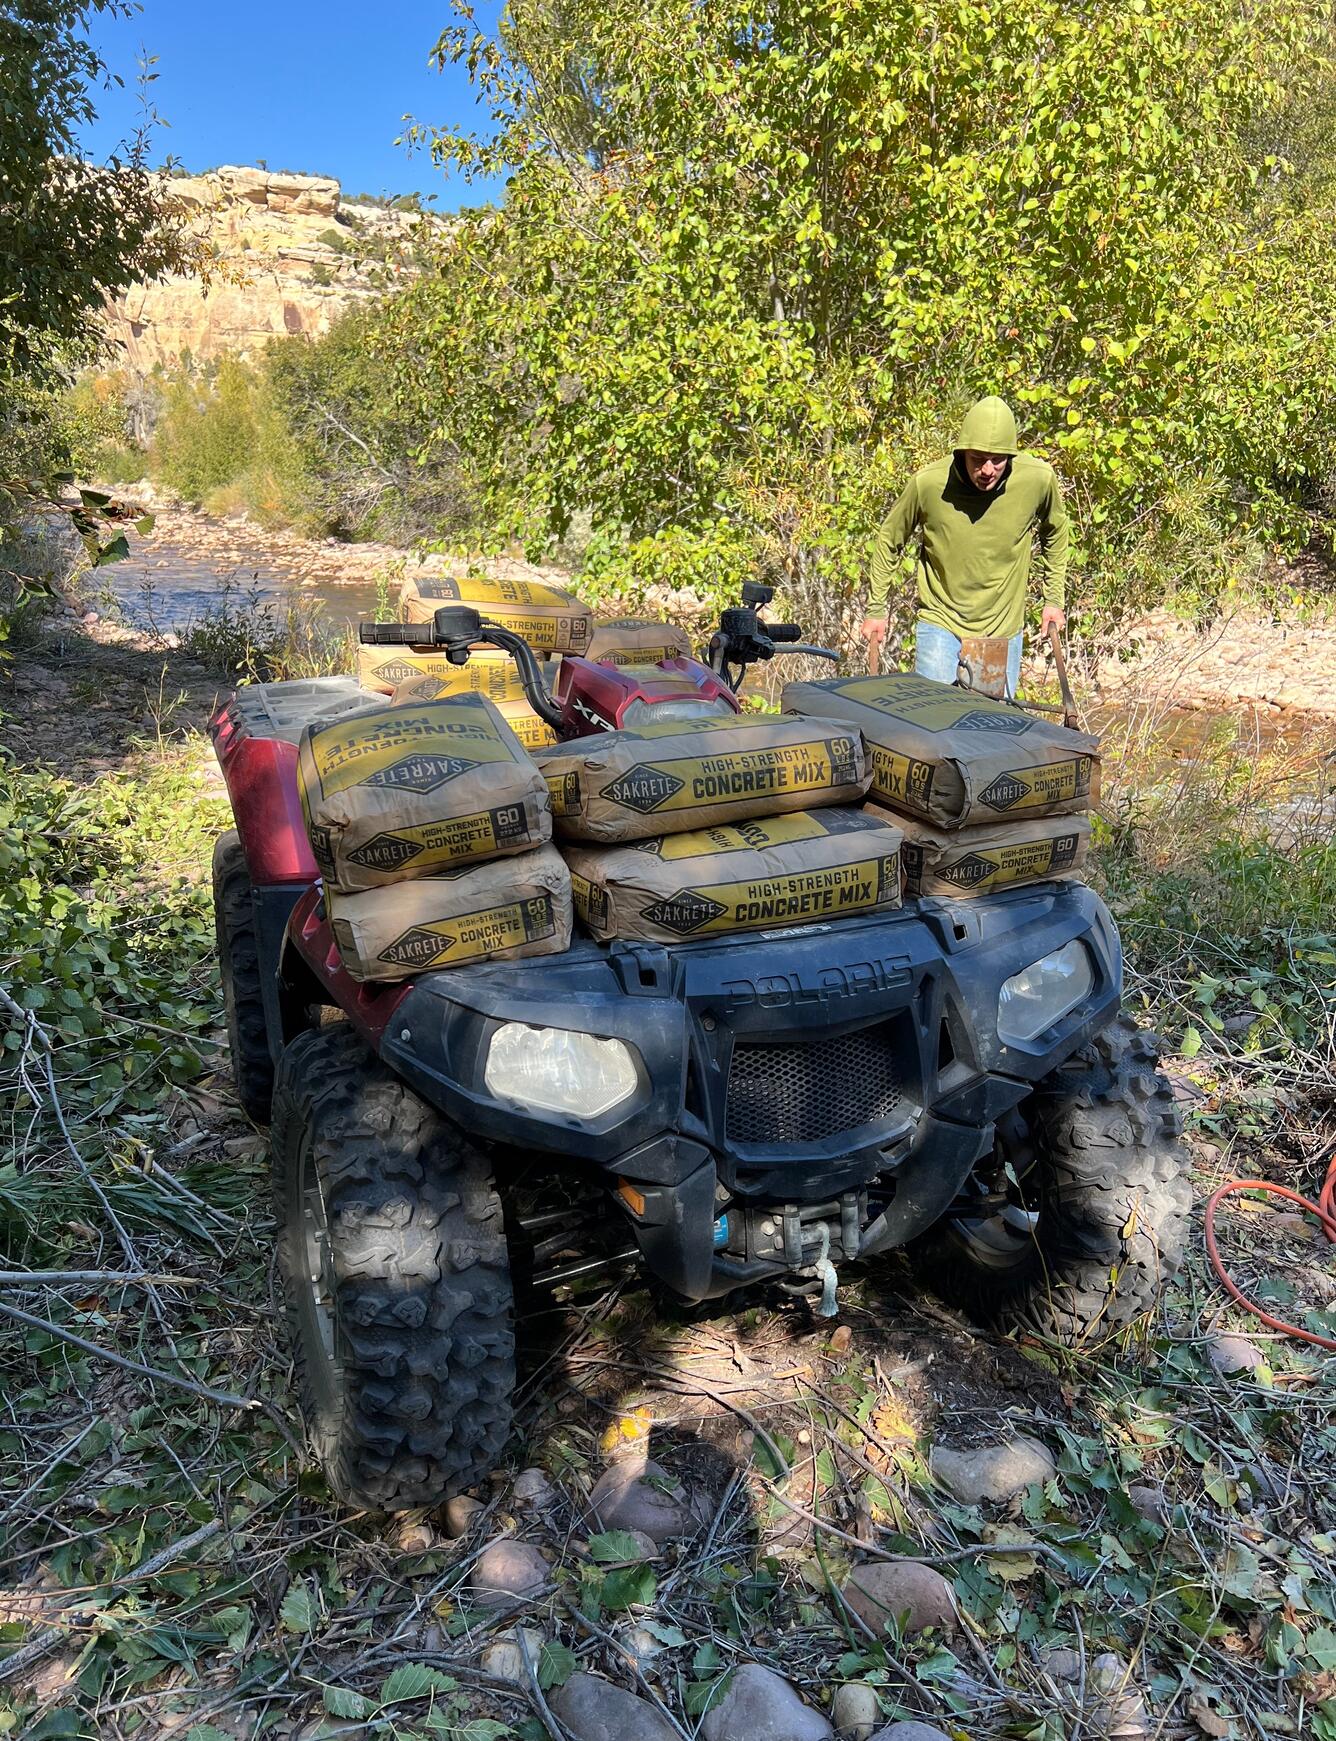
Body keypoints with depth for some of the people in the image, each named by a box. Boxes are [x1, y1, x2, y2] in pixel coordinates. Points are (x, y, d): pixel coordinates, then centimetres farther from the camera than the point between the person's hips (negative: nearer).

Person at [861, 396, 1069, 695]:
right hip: (939, 622, -2)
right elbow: (889, 541, -2)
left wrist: (1054, 599, 12)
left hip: (1003, 627, 2)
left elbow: (1054, 531, 9)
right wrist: (875, 609, 3)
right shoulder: (927, 483, -19)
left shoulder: (1038, 479, -14)